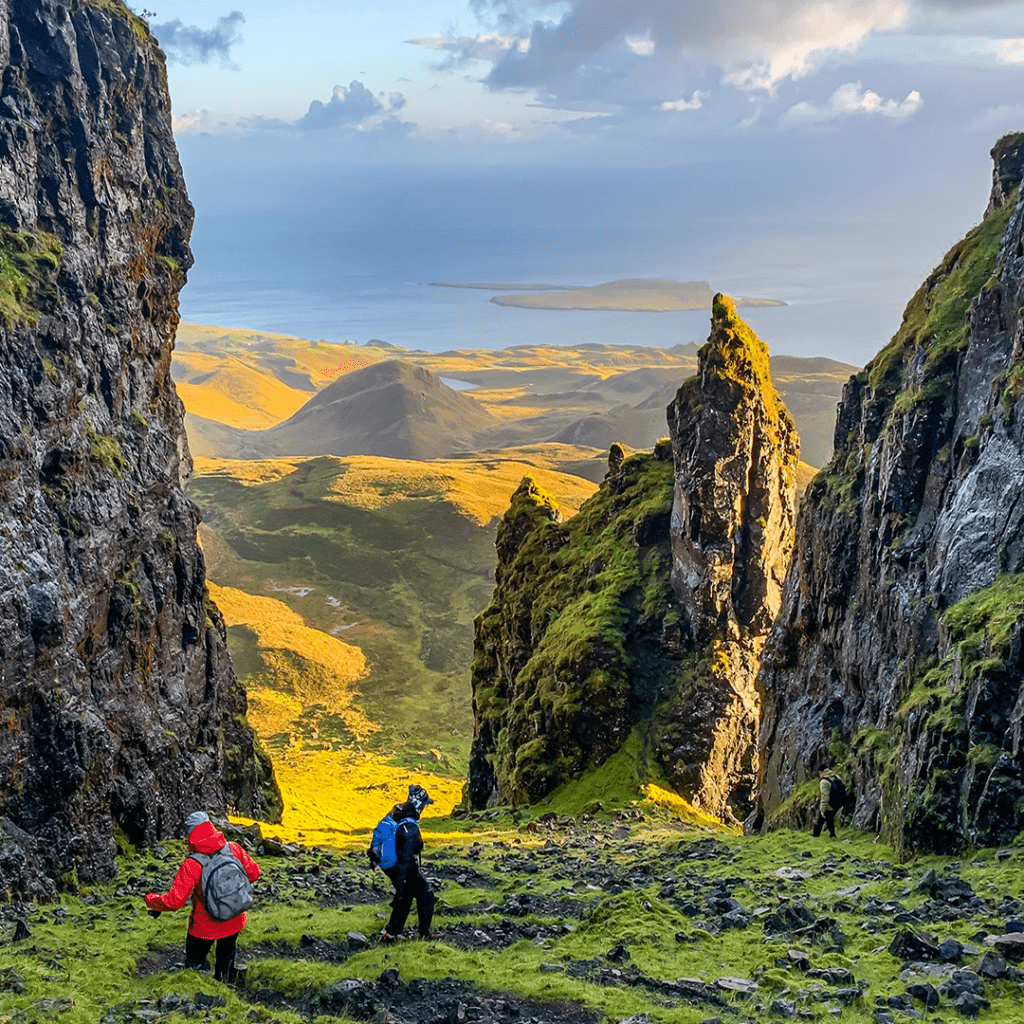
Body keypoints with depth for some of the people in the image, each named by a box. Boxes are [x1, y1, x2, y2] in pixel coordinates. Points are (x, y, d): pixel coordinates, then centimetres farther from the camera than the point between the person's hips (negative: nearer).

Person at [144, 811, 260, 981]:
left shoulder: (191, 865, -28)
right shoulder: (234, 849, -16)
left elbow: (175, 901, -26)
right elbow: (253, 872, -2)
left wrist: (151, 900, -8)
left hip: (205, 927, -4)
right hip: (234, 922, 5)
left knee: (195, 962, 20)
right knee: (226, 957, 29)